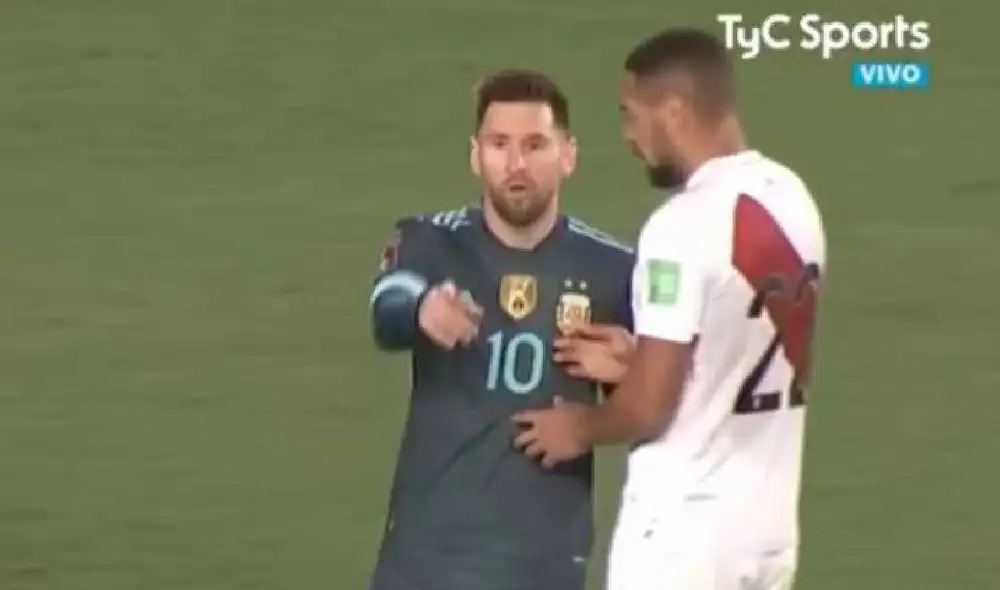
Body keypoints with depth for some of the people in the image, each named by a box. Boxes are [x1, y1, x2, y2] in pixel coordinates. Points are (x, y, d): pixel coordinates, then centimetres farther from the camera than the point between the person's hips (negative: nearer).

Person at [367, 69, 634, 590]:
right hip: (427, 547, 0)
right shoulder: (430, 243, -4)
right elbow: (386, 315, -26)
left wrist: (628, 370, -15)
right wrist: (419, 311, -50)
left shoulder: (610, 270, -1)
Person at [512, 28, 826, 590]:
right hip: (769, 521, 8)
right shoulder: (793, 200, 7)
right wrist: (634, 358, 15)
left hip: (683, 524, -8)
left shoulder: (684, 225, -19)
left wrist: (580, 427, 1)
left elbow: (648, 407, -18)